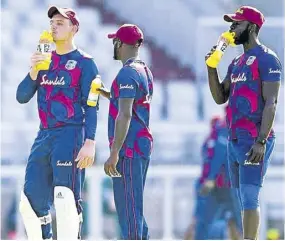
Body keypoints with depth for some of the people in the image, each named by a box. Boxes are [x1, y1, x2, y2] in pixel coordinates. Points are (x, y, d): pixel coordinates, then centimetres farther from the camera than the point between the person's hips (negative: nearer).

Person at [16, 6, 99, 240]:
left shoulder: (84, 62, -1)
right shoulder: (44, 59, 17)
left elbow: (91, 106, -7)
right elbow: (22, 97, 10)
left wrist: (89, 142, -18)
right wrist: (34, 71, -8)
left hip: (70, 135, -7)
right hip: (44, 136, 7)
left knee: (65, 201, -16)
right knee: (30, 201, 6)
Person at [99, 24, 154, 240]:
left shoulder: (127, 73, -14)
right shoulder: (145, 71, 15)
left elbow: (125, 115, -21)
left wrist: (114, 154, -22)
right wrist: (111, 95, 25)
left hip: (129, 149, -10)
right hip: (143, 144, 10)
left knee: (128, 207, -9)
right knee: (133, 206, 15)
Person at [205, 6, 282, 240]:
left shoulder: (266, 59, -8)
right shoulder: (236, 63, 19)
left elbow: (270, 102, -15)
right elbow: (220, 98, 19)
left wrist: (261, 141, -23)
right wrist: (212, 68, 5)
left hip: (253, 141, -9)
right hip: (234, 140, 9)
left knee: (249, 198, -13)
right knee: (244, 199, 8)